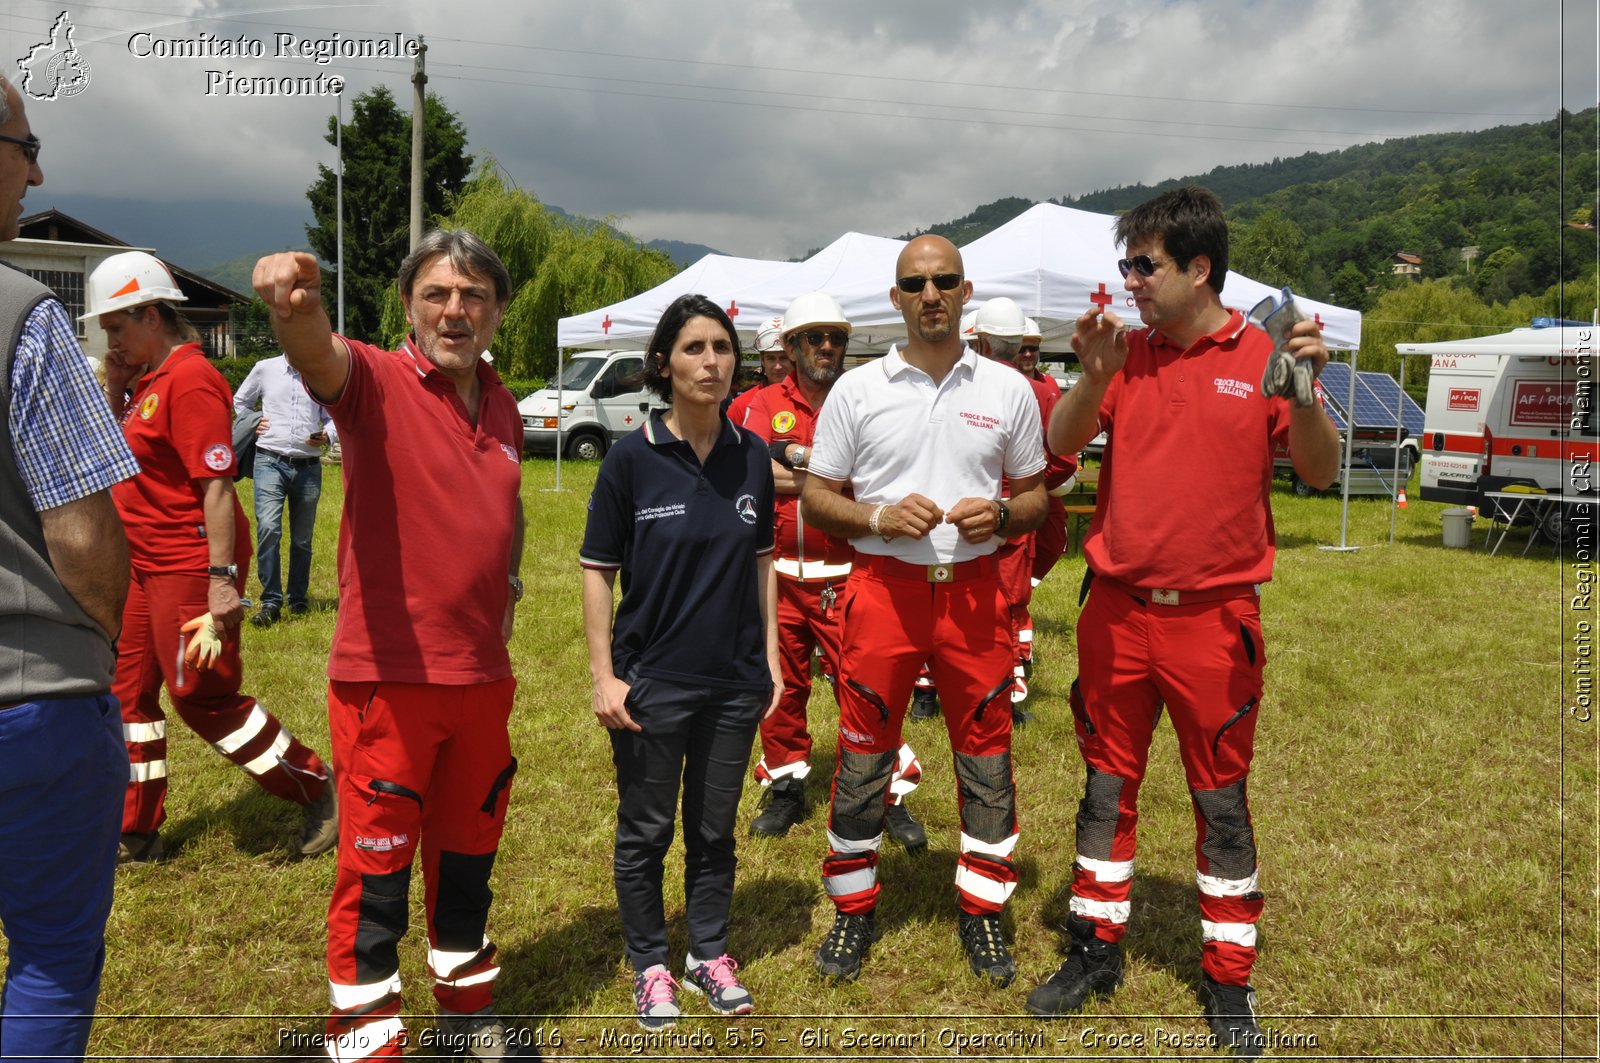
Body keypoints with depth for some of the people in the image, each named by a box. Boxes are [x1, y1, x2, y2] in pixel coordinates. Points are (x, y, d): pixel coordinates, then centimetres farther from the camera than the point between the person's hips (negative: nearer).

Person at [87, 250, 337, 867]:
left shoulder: (190, 379, -18)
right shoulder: (146, 378, 12)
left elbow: (216, 485, -23)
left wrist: (223, 579, -26)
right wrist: (114, 384, 8)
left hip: (189, 566, -10)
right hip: (148, 563, 10)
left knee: (203, 696, -4)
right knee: (129, 690, 14)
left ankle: (318, 789, 10)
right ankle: (136, 832, 28)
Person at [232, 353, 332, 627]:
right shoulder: (265, 369, 9)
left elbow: (332, 417, 12)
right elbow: (240, 401, 23)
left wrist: (326, 435, -9)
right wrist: (252, 425, 7)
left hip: (308, 467, 2)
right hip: (271, 462, -1)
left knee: (302, 539, 9)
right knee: (267, 528, -19)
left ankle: (298, 599, 24)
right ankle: (271, 602, -12)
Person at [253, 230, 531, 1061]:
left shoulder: (503, 408, 8)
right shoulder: (375, 380, -10)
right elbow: (321, 358, -34)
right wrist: (296, 308, -56)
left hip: (483, 674, 6)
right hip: (387, 675, -6)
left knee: (468, 848, 21)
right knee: (377, 865, 6)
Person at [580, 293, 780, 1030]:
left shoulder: (752, 455, 0)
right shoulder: (631, 458, -10)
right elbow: (597, 572, -7)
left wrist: (771, 655, 7)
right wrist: (603, 676, -11)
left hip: (735, 680, 3)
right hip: (652, 682, -3)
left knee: (715, 828, 17)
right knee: (646, 832, 12)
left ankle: (710, 956, 35)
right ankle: (649, 968, 31)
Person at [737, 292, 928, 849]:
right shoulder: (768, 403, 5)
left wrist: (800, 460, -16)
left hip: (845, 577, -2)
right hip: (778, 575, 2)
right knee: (781, 685, 12)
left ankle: (892, 794, 13)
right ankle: (786, 789, 29)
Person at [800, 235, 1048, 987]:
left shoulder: (1007, 390, 6)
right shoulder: (857, 389, 3)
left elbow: (1035, 497, 12)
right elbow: (816, 498, 4)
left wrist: (1000, 514, -10)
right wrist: (879, 517, -13)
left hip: (973, 591, 1)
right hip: (883, 586, -1)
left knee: (986, 756, 7)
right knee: (863, 755, 5)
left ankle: (982, 909, 25)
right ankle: (853, 908, 23)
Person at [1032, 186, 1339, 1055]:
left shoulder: (1261, 357, -5)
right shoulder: (1126, 353, 3)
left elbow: (1319, 472, -6)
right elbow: (1059, 446, -3)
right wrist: (1093, 375, -19)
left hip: (1213, 616, -2)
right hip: (1117, 608, 3)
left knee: (1221, 798, 9)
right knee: (1107, 786, 13)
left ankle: (1228, 980, 27)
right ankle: (1095, 952, 30)